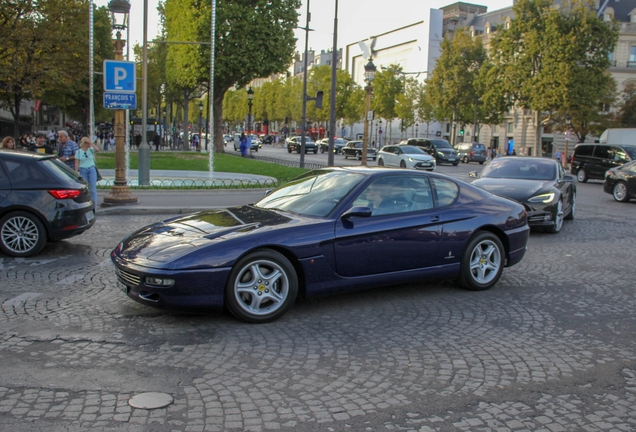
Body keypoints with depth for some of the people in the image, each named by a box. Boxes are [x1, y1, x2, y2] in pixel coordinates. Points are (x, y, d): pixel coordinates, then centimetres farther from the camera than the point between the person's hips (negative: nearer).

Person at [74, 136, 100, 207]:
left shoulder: (91, 150, 4)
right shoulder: (78, 152, 2)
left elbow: (97, 149, -19)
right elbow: (77, 163, 0)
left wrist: (91, 143, -13)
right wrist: (76, 174, -6)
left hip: (92, 170, 0)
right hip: (83, 171, 0)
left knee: (93, 188, -3)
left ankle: (94, 204, 0)